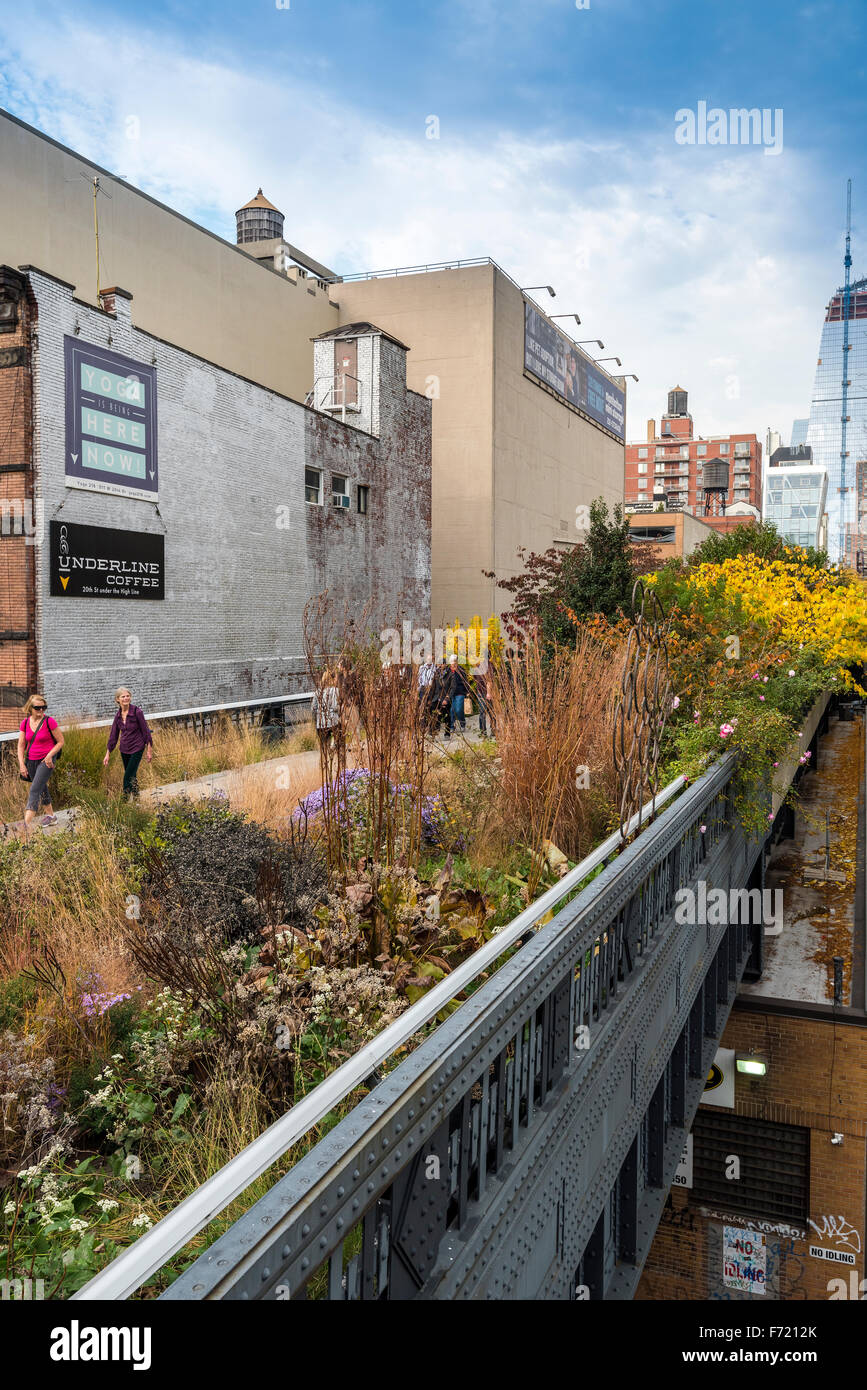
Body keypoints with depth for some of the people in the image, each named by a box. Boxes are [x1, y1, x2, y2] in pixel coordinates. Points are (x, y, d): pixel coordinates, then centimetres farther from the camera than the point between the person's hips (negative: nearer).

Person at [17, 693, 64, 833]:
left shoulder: (49, 721, -12)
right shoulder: (25, 723, 1)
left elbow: (60, 741, -5)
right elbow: (21, 745, 5)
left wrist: (49, 755, -17)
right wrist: (21, 764, -2)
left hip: (46, 760, -5)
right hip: (31, 760, 6)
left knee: (35, 790, -15)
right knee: (42, 789, 18)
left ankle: (26, 824, -20)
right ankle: (51, 816, 36)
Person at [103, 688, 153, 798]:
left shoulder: (137, 711, -13)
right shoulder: (118, 715, 2)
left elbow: (145, 731, -9)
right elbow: (113, 735, 8)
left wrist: (149, 750, -8)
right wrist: (107, 754, 8)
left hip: (136, 748, -5)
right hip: (124, 749, 5)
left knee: (128, 777, -11)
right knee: (132, 776, 15)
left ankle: (125, 800, -2)